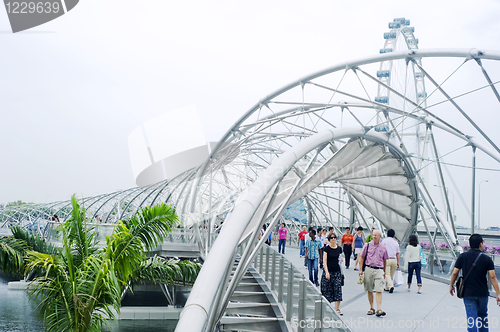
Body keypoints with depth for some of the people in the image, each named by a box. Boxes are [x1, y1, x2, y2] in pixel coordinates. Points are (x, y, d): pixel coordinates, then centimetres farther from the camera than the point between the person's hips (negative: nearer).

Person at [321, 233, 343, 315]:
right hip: (328, 271, -3)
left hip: (337, 271, 3)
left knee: (338, 289, -5)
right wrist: (326, 272, -17)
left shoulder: (339, 249, 6)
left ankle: (337, 309, -1)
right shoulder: (326, 249, -5)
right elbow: (324, 261, -9)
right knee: (328, 290, 3)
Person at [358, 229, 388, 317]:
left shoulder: (383, 247, 9)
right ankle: (372, 308, 19)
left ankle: (379, 310, -14)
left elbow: (385, 260, 18)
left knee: (379, 290, -10)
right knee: (370, 290, 8)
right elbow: (362, 257, 8)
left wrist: (384, 272, 19)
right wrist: (361, 269, 1)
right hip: (369, 269, 0)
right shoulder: (367, 245, 5)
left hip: (379, 270, 0)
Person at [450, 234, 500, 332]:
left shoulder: (462, 257, -5)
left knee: (471, 318, 0)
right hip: (483, 293, 1)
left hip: (468, 293, -1)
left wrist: (451, 285, 11)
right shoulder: (487, 259, -7)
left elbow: (455, 273, -4)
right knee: (483, 315, 22)